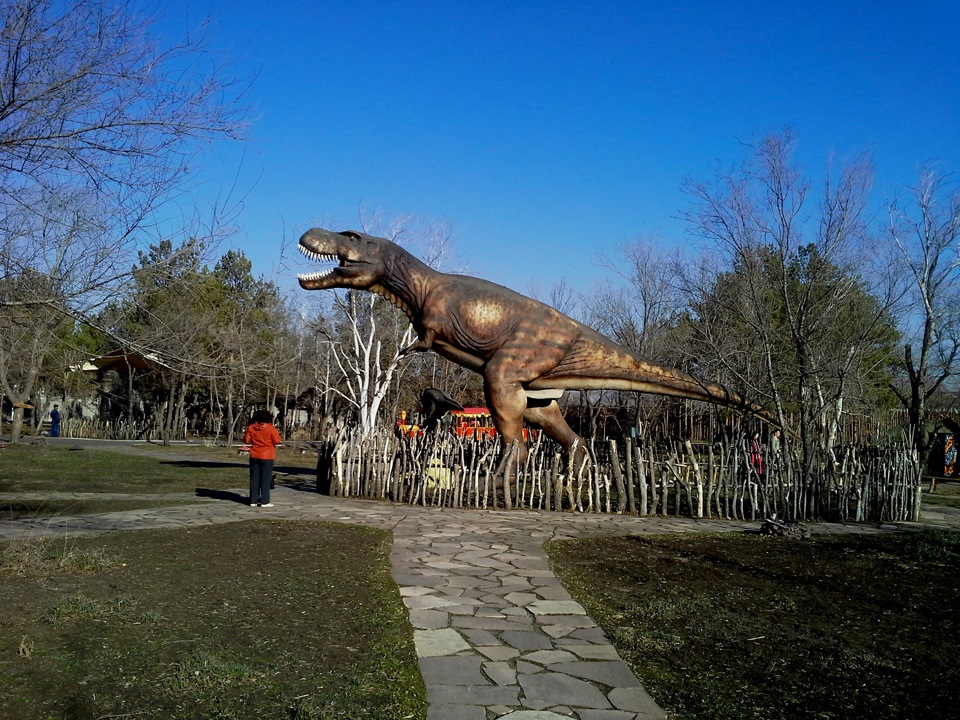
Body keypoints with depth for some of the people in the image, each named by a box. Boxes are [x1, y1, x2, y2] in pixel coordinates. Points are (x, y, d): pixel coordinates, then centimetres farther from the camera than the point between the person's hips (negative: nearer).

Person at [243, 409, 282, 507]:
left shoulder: (251, 427, -1)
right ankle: (264, 501, 1)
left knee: (254, 479, 9)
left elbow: (246, 440, 5)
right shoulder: (270, 428, -10)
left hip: (254, 456, 3)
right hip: (267, 456, -3)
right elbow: (277, 441, -10)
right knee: (265, 479, 1)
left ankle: (253, 500, 11)